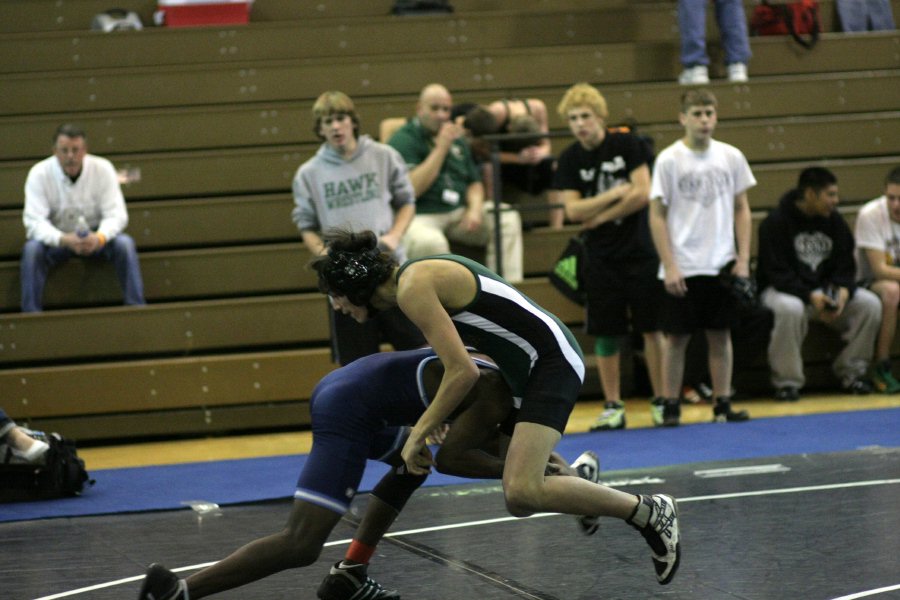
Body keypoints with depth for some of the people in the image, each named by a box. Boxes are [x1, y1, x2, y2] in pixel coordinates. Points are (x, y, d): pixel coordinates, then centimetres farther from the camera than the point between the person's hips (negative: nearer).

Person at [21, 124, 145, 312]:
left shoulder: (102, 169, -14)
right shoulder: (39, 174, -16)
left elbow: (116, 215, -16)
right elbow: (34, 221, -22)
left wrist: (100, 237, -38)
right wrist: (64, 239, -41)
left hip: (95, 237, 1)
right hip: (56, 238, -1)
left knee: (125, 243, -28)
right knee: (32, 249, -32)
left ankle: (137, 309, -22)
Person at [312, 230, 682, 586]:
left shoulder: (413, 288, -17)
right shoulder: (417, 276, 13)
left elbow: (463, 372, -21)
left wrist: (419, 433, -12)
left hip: (551, 361, -10)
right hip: (528, 365, 10)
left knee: (522, 493, -24)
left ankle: (650, 512, -10)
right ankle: (574, 474, 39)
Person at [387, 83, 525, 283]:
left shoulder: (457, 139, 17)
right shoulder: (403, 140, -6)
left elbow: (474, 182, 20)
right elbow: (411, 189, -18)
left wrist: (475, 208, -2)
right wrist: (441, 148, -16)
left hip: (459, 212, 7)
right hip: (420, 217, -7)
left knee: (507, 218, -10)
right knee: (429, 241, -39)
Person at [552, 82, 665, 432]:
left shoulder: (626, 145, -5)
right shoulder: (570, 160, 1)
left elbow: (642, 194, -12)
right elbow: (573, 210, -5)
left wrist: (598, 217, -8)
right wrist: (614, 194, -13)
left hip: (640, 249, -2)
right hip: (601, 256, 2)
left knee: (652, 327, -1)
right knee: (605, 333, 3)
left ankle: (661, 399, 7)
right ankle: (613, 406, 10)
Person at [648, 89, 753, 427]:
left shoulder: (731, 157, 4)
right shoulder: (668, 161, -5)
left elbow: (741, 209, 10)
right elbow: (657, 215, -4)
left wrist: (743, 259, 2)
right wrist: (669, 266, -9)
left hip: (722, 264, 3)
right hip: (682, 268, -3)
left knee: (721, 335, 7)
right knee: (676, 337, 2)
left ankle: (723, 405, 13)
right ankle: (670, 406, 9)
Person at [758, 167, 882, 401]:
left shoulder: (834, 220, 4)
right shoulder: (775, 223, -14)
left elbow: (845, 265, 5)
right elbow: (777, 274, -18)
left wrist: (843, 291, -17)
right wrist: (811, 296, -30)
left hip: (825, 288, 6)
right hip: (782, 289, -6)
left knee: (870, 304, -16)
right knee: (789, 309, -40)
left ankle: (851, 372, -2)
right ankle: (787, 382, -25)